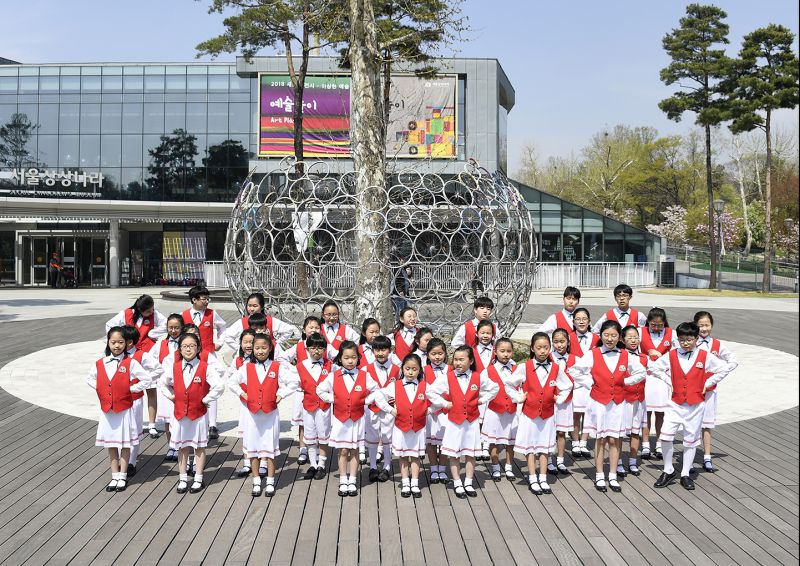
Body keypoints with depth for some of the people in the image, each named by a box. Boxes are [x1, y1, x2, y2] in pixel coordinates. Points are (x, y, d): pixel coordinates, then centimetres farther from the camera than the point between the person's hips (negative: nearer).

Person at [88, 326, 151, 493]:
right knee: (111, 444, 11)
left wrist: (130, 389, -10)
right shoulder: (100, 364, 1)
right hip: (106, 410, 4)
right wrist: (100, 389, 4)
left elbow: (146, 379, -10)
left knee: (125, 444, 6)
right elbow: (90, 379, 17)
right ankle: (115, 476, 21)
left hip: (124, 410, -4)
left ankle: (123, 476, 16)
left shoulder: (130, 363, -10)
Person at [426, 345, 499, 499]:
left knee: (471, 454, 8)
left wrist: (482, 399, 4)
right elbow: (430, 391, -6)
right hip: (454, 421, -1)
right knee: (454, 455, 3)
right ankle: (457, 484, 14)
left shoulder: (478, 377, -1)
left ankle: (468, 484, 21)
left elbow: (494, 388, 14)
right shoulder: (447, 378, -7)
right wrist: (444, 403, -8)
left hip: (472, 421, 2)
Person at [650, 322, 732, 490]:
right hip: (675, 403, 0)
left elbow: (723, 369, 4)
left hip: (696, 405, 0)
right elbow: (653, 367, 8)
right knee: (665, 435, -12)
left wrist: (707, 384, 1)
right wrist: (669, 382, 2)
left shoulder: (705, 356, -3)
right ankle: (668, 471, 5)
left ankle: (685, 475, 20)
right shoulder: (671, 356, -1)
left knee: (690, 440, 7)